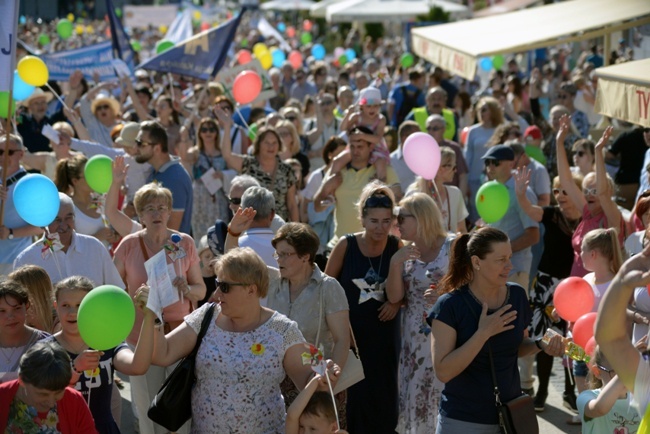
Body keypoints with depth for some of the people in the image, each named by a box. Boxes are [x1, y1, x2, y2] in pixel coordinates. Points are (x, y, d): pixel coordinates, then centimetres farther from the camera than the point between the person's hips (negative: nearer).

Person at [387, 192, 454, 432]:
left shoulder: (452, 246, -6)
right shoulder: (407, 251, 10)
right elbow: (394, 296, 3)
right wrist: (395, 263, -9)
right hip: (413, 341, 5)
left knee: (442, 401, -8)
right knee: (413, 402, 7)